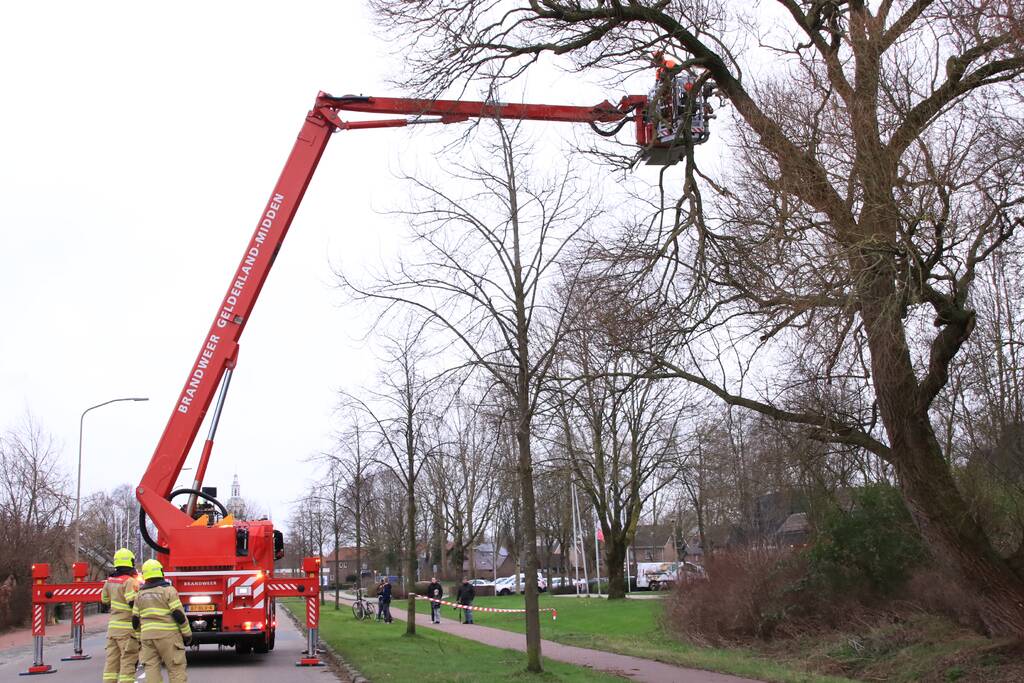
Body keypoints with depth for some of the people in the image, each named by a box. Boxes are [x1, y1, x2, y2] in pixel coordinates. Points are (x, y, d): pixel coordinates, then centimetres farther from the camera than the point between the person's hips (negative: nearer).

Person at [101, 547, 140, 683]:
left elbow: (104, 602, 19)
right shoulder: (130, 581, -15)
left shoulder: (109, 581, 9)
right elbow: (134, 604, -23)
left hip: (112, 626, 7)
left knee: (111, 661, 11)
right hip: (127, 628, -7)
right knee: (128, 662, -3)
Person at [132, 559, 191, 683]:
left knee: (151, 668, 4)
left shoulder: (140, 594, 10)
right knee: (176, 668, -1)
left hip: (147, 635, 5)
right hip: (167, 635, -5)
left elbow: (135, 619, 12)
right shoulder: (168, 590, -6)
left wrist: (138, 636, 23)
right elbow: (179, 614, -10)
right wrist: (187, 633, -1)